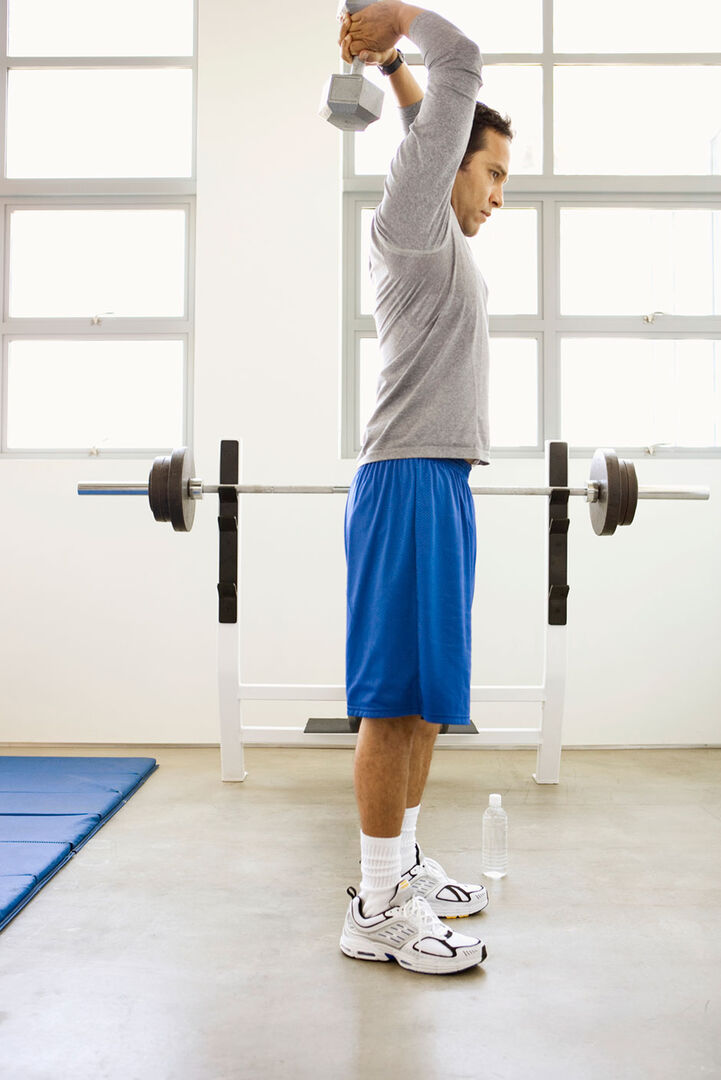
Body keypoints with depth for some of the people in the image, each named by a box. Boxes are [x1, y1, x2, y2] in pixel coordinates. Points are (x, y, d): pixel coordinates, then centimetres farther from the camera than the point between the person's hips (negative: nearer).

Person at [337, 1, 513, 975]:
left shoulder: (441, 236, 22)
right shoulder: (411, 220, -4)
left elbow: (442, 108, 40)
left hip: (443, 483, 10)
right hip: (409, 483, -10)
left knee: (427, 698, 12)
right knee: (395, 700, -8)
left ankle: (404, 866, 24)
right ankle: (377, 910, 1)